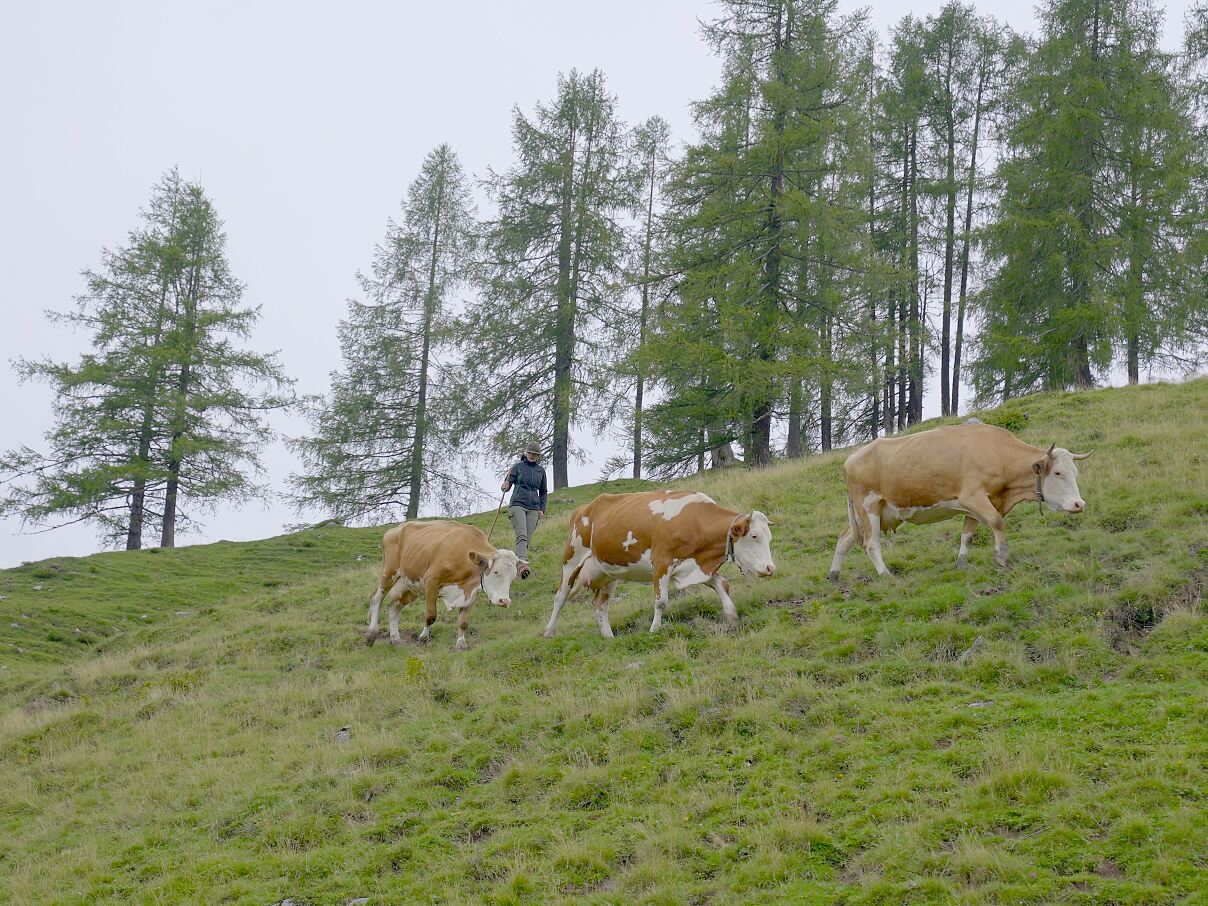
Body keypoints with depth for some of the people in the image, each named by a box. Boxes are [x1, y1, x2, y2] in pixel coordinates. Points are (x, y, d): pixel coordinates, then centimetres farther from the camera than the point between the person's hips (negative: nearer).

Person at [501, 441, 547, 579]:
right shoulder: (518, 467, 7)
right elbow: (507, 484, 4)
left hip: (533, 508, 4)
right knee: (521, 536, -21)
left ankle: (514, 566, 2)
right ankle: (522, 564, -35)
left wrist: (542, 509, 13)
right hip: (518, 504, -4)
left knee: (527, 540, -4)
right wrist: (505, 487, -20)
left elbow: (543, 492, 24)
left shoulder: (541, 471, 16)